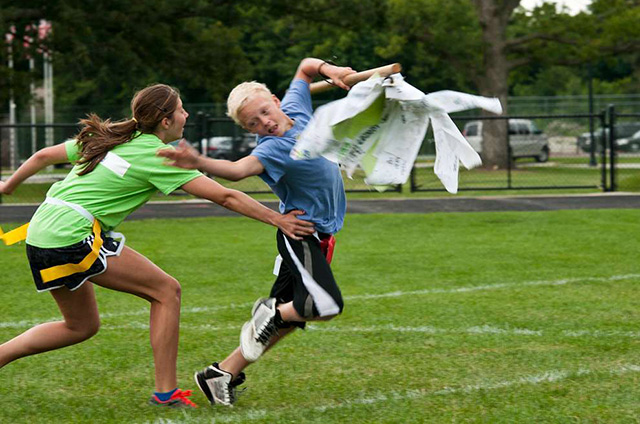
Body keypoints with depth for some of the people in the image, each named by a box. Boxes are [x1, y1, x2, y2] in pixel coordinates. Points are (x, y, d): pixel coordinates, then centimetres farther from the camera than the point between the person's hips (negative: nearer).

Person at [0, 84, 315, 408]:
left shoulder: (106, 136, 17)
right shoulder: (156, 156, -6)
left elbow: (44, 155, 24)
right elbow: (225, 197, -7)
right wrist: (278, 220, -3)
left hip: (40, 235, 9)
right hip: (74, 236, -9)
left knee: (82, 326, 21)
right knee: (166, 290, -1)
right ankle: (166, 391, -2)